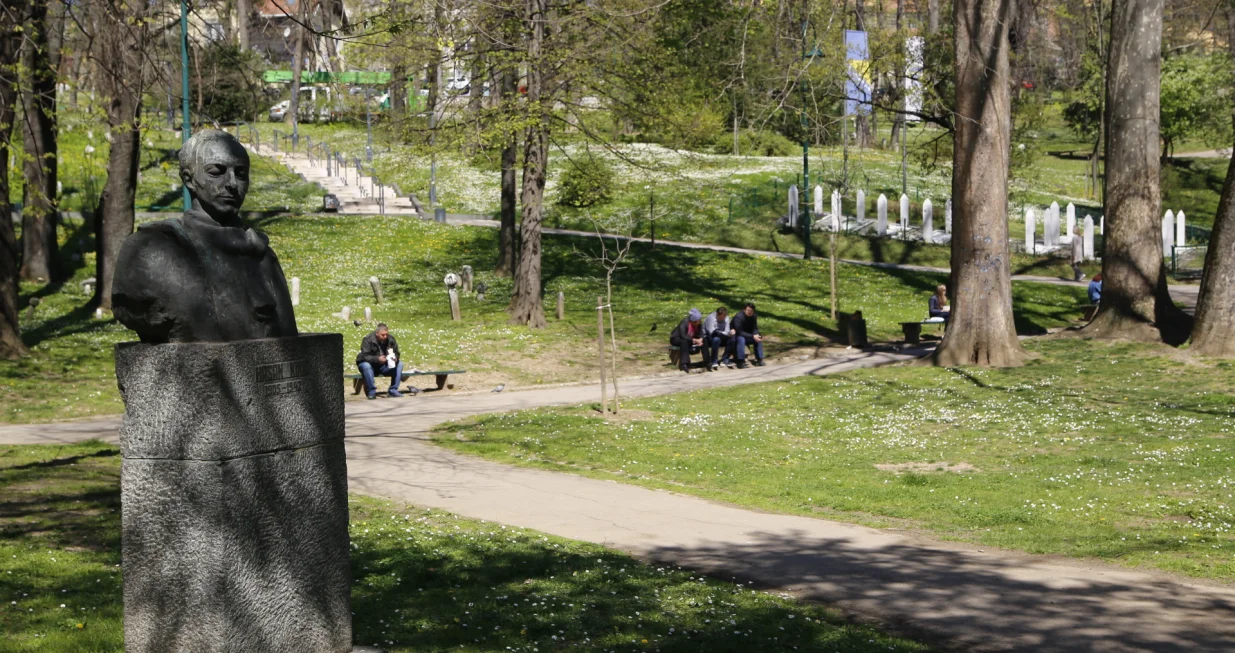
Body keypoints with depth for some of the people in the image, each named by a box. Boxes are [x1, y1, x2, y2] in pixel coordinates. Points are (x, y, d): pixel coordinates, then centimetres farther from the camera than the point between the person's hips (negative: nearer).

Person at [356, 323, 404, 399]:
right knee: (366, 366, -38)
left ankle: (393, 390, -15)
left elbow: (396, 353, 0)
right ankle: (371, 392, -29)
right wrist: (377, 359, -43)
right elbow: (365, 356, -25)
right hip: (372, 365, -4)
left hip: (384, 366, 4)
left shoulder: (391, 339, -4)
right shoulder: (368, 340, -17)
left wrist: (395, 358, -26)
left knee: (399, 364, -16)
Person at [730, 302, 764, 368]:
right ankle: (741, 362, -39)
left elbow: (755, 329, -2)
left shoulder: (754, 317, -3)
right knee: (741, 339, -37)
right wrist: (753, 336, -33)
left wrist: (756, 335, -27)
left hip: (747, 335, 7)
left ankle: (759, 360, -10)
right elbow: (739, 332, -29)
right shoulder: (739, 317, -26)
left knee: (758, 339, -15)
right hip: (735, 335, -7)